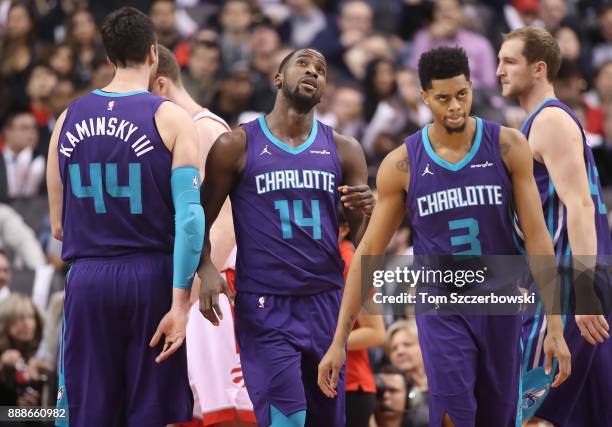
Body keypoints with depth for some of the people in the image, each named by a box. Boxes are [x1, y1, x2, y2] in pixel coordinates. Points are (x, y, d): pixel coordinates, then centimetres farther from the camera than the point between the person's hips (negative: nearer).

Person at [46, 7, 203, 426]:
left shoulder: (69, 119, 6)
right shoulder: (171, 118, -4)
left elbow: (59, 227, 11)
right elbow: (189, 215, -13)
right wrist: (180, 302, -13)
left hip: (87, 281, 3)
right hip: (151, 277, -3)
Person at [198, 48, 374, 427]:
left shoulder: (344, 151, 8)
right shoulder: (237, 146, -1)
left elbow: (363, 239, 10)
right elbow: (202, 221, 2)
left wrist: (367, 211, -13)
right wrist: (206, 269, -17)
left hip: (326, 303, 4)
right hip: (264, 305, -4)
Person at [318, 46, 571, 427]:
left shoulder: (507, 147, -6)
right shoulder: (401, 165, -6)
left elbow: (537, 236, -5)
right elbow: (369, 253, 0)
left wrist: (555, 327, -10)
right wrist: (339, 342, -2)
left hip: (501, 309, 1)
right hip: (442, 312, -1)